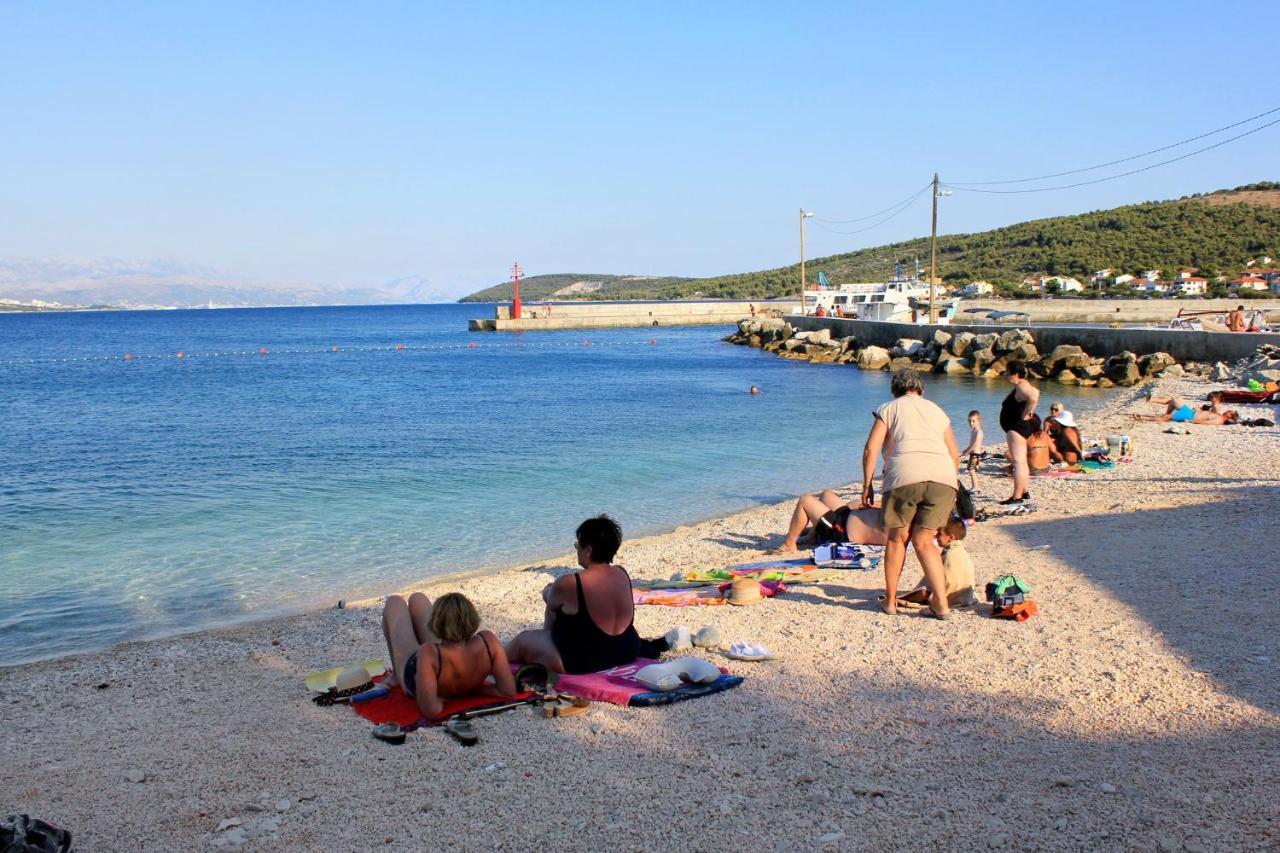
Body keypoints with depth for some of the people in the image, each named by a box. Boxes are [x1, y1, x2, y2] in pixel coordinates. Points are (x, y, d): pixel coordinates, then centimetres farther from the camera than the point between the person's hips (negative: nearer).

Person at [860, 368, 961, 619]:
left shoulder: (889, 409, 17)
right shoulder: (936, 410, 27)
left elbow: (871, 450, 5)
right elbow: (955, 454, 27)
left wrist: (867, 486, 10)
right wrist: (951, 486, 39)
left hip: (905, 476, -3)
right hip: (943, 477, 3)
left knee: (896, 538, 12)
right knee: (923, 540, 11)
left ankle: (890, 600, 18)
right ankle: (941, 603, 2)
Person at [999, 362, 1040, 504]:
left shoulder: (1021, 387, -19)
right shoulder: (1021, 386, 13)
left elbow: (1033, 398, -39)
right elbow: (1036, 392, 34)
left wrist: (1025, 415, -26)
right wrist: (1029, 412, 23)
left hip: (1017, 427, -12)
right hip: (1017, 428, 12)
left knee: (1018, 462, -13)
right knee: (1021, 462, 20)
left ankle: (1017, 497, -16)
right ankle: (1023, 492, 30)